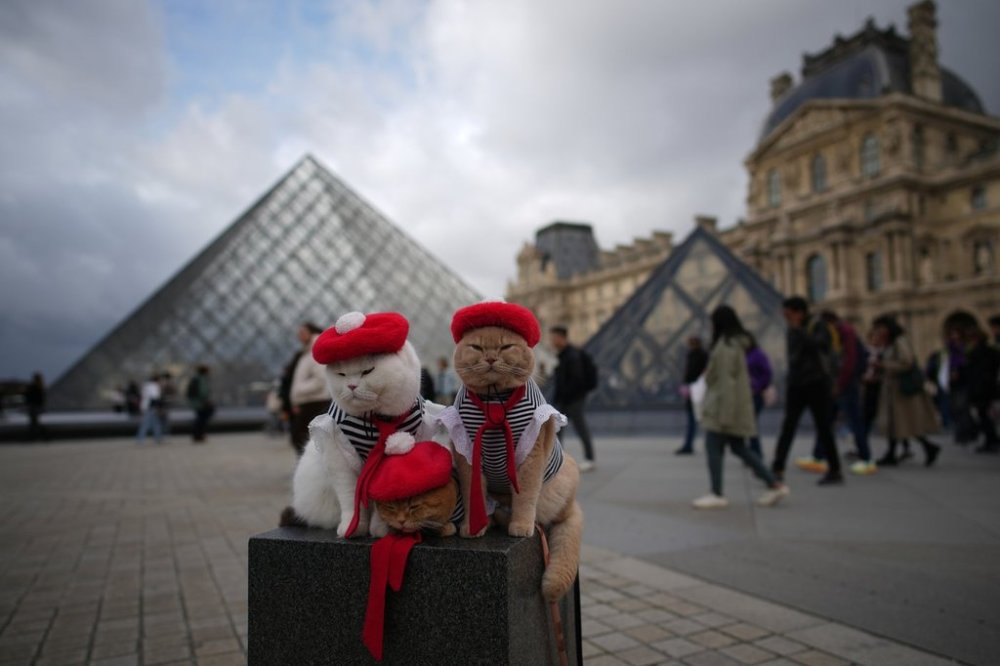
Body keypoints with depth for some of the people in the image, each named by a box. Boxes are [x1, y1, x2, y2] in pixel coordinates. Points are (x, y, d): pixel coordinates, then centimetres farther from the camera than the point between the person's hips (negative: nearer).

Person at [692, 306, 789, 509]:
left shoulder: (725, 346, -18)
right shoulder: (738, 344, 12)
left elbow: (726, 380, -21)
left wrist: (723, 414, -19)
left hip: (723, 406, -10)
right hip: (737, 406, 10)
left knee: (713, 447, -2)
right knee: (738, 447, 15)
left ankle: (717, 494, 4)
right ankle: (774, 485, 16)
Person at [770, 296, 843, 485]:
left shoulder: (818, 327, -6)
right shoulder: (791, 332, 13)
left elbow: (815, 344, -26)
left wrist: (798, 329, -22)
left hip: (817, 384, -5)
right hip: (796, 385, 6)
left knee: (823, 428, 1)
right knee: (788, 427, -2)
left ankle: (834, 470, 12)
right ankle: (778, 468, -4)